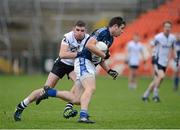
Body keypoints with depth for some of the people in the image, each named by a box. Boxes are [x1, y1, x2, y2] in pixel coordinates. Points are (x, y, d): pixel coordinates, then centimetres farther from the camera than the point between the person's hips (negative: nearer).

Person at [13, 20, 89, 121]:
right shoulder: (68, 37, -27)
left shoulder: (88, 39, -18)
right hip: (62, 63, -2)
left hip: (75, 66, 3)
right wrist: (77, 54, -49)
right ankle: (21, 107, 9)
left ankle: (68, 109, -28)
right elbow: (62, 54, -39)